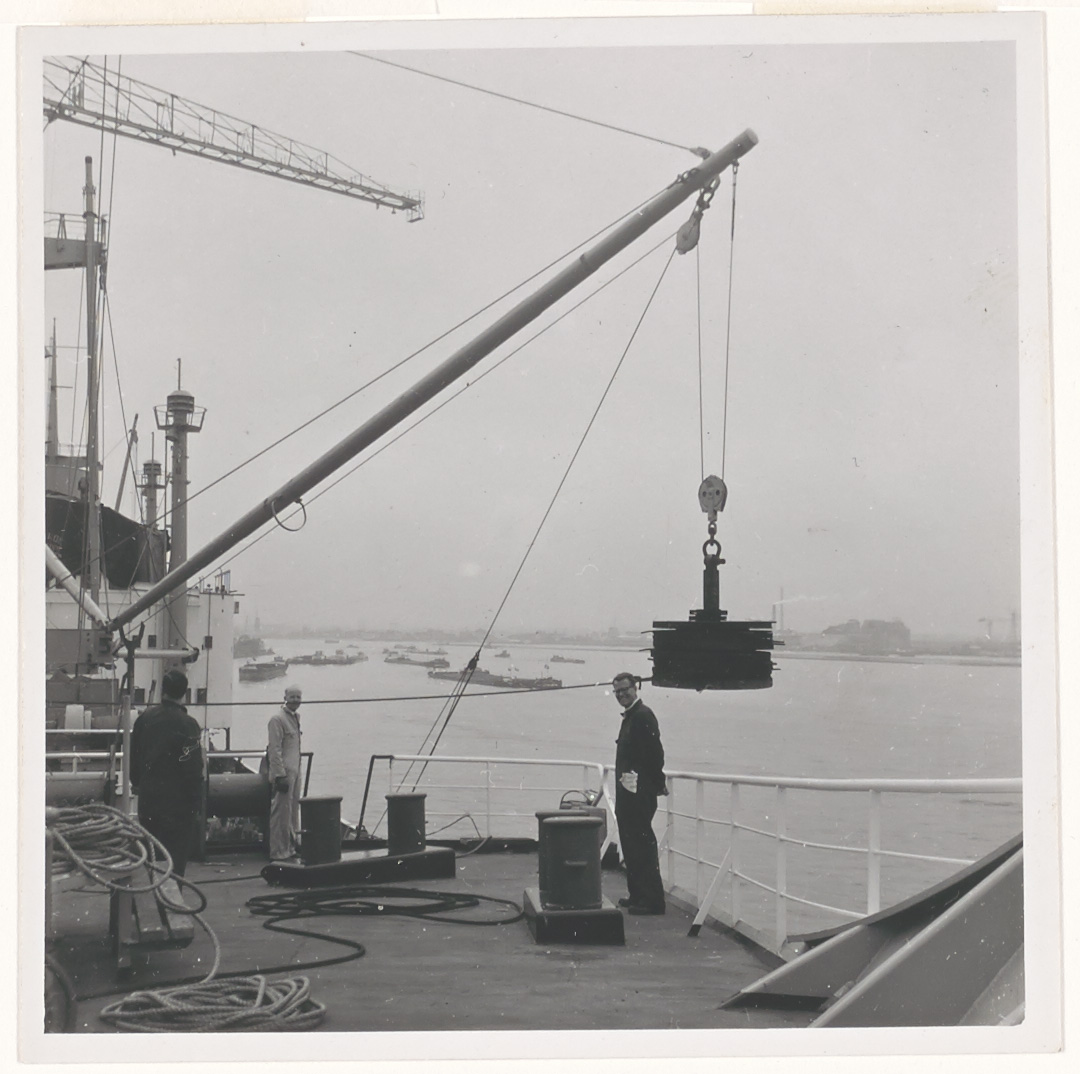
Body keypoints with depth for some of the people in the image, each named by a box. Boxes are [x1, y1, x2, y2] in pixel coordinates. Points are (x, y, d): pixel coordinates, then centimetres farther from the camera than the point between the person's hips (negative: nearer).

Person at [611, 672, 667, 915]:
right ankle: (637, 895, 23)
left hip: (640, 792, -10)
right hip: (628, 792, 10)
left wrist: (657, 783, -17)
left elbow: (655, 752, -19)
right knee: (632, 845, 15)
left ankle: (651, 900, -8)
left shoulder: (643, 715, -13)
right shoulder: (630, 716, 18)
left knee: (642, 845, -9)